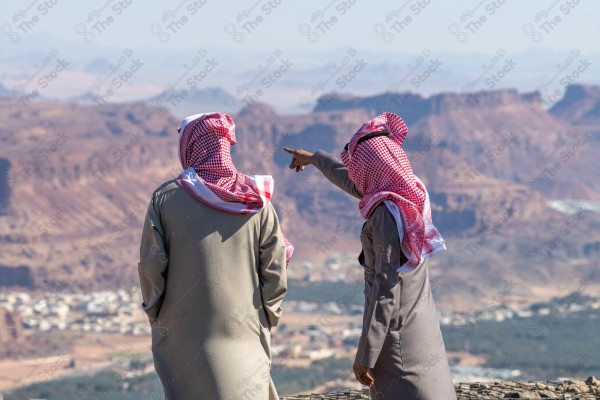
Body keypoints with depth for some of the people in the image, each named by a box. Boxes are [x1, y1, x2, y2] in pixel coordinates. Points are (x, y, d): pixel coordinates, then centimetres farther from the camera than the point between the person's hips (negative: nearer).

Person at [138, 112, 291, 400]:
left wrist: (154, 313, 11)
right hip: (245, 332, 1)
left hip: (184, 334, -1)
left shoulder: (166, 198, -8)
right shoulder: (256, 201, -3)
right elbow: (275, 271, -1)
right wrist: (267, 318, 13)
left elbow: (151, 268, -5)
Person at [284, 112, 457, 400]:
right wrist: (314, 158, 41)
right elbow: (354, 185, 26)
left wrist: (365, 356, -18)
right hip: (422, 325, 9)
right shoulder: (411, 191, 4)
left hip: (397, 331, -9)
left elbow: (386, 290, -22)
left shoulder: (387, 214, -21)